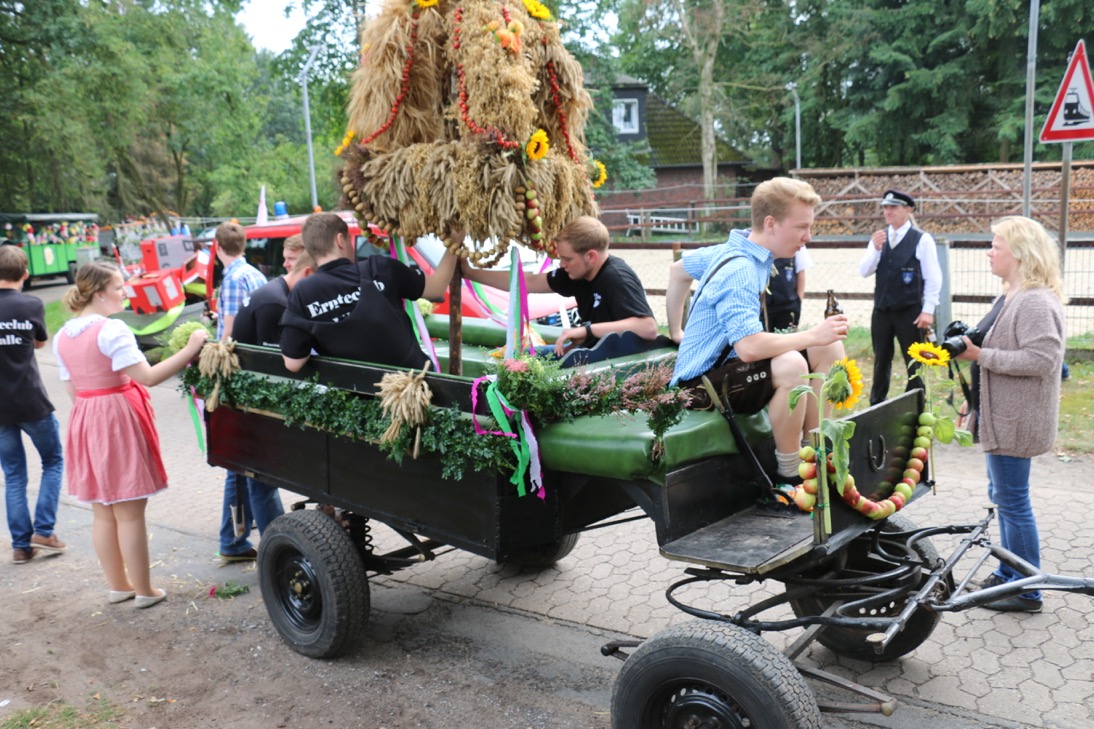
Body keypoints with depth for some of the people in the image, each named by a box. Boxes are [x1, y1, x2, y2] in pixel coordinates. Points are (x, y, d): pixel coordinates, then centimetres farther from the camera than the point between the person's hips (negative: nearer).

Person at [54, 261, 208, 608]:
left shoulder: (62, 337, 7)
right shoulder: (111, 330, -17)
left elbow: (72, 390, 12)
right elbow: (148, 376, -24)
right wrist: (190, 349, -21)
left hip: (85, 423, 8)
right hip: (119, 421, -8)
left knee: (102, 513, 15)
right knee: (130, 514, 1)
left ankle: (117, 585, 27)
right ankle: (144, 591, 11)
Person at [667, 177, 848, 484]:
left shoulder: (732, 249, 5)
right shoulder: (739, 271, -24)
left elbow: (677, 270, 22)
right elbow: (749, 347, -37)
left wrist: (677, 332, 25)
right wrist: (812, 335, -24)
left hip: (726, 364, 10)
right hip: (703, 382, -10)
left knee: (830, 349, 2)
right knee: (790, 365, -36)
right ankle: (790, 477, -19)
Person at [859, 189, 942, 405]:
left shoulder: (922, 240, -5)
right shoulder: (878, 238, 8)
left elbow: (933, 278, -6)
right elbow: (864, 271, 1)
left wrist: (928, 310, -11)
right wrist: (876, 249, -14)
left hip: (909, 312, -4)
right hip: (881, 310, 4)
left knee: (914, 362, 5)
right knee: (881, 361, 13)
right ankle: (876, 404, 23)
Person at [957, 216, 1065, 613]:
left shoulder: (1036, 302, -20)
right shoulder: (1016, 297, 13)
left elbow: (1042, 358, -27)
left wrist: (980, 356, -25)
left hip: (1015, 422, -11)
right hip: (1004, 417, 11)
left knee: (1012, 500, -2)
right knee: (1003, 494, 20)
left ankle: (1027, 592, 10)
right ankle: (1009, 572, 34)